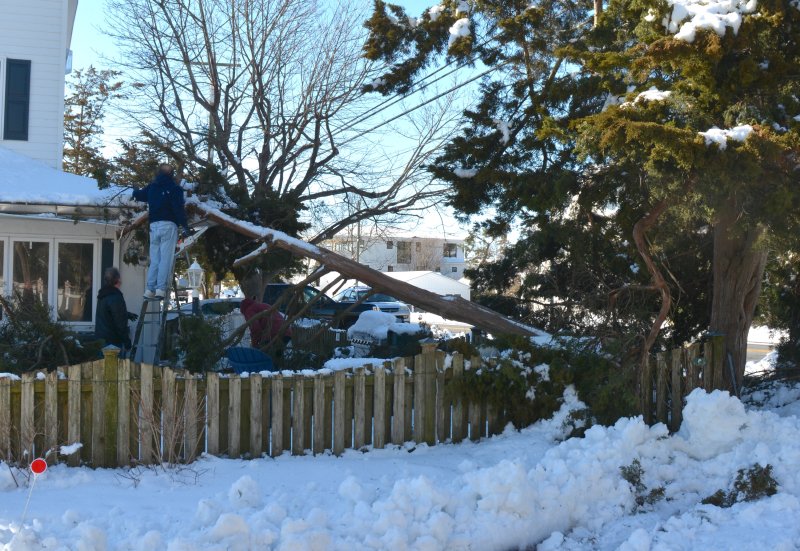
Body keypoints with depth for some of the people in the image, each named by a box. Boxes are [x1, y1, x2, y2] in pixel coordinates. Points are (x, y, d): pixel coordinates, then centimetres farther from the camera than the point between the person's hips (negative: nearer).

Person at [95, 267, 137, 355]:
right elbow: (120, 323, -20)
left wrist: (128, 315, 35)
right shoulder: (115, 297, -19)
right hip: (113, 341, -10)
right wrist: (127, 341, -13)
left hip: (100, 338, 10)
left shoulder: (103, 295, 12)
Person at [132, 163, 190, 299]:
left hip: (154, 225, 5)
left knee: (154, 259, 9)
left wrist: (135, 192, 50)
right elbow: (179, 208, -9)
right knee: (166, 259, -8)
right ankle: (161, 288, -16)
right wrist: (185, 225, -4)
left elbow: (138, 195, 28)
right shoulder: (174, 188, -1)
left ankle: (150, 289, 1)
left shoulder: (151, 187, 13)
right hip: (168, 225, -5)